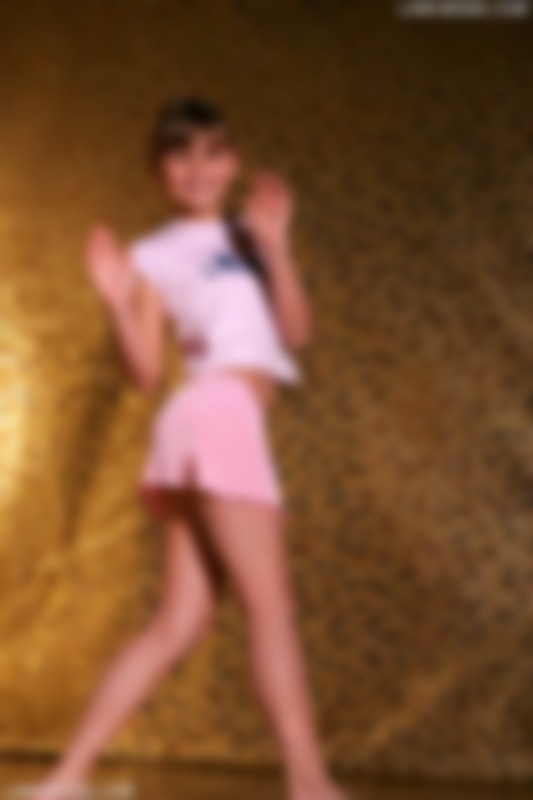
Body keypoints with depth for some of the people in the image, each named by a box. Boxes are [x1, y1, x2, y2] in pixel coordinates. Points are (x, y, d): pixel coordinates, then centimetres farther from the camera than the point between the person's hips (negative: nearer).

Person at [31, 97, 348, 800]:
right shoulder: (156, 255, 8)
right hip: (218, 414, -7)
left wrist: (274, 242, 0)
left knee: (179, 624, 3)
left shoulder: (247, 236, 25)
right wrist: (117, 299, -14)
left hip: (217, 426, 7)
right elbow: (147, 370, -1)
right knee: (271, 607, -13)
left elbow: (297, 330, 10)